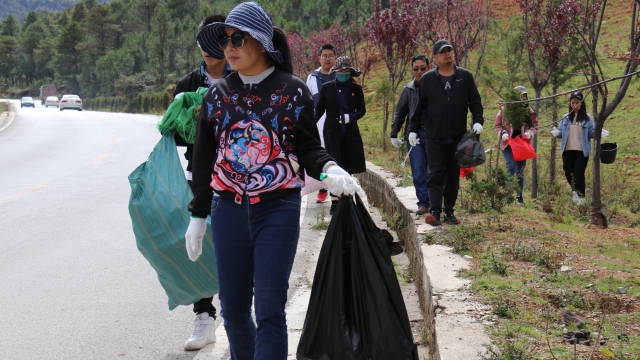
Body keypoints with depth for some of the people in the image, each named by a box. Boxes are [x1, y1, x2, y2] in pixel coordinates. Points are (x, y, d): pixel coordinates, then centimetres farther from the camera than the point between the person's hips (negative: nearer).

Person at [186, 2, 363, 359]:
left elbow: (308, 148, 0)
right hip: (228, 211, 3)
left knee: (270, 308, -7)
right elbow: (204, 159, 11)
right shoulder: (218, 94, 5)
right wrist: (198, 216, 12)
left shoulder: (293, 91, -4)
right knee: (233, 309, 9)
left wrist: (329, 170, -23)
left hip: (279, 210, -3)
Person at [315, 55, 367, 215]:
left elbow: (362, 110, 9)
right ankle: (335, 202, -6)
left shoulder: (356, 89, 6)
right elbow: (319, 109, 7)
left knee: (348, 167, 4)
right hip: (332, 131, -1)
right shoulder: (327, 87, 4)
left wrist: (351, 117, -11)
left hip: (350, 132, 1)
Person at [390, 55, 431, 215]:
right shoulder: (408, 89, 8)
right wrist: (394, 134, 10)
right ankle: (423, 202, 3)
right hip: (414, 134, 2)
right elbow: (400, 113, 13)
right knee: (418, 171, -2)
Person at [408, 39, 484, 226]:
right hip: (434, 137, -2)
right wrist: (413, 129, 4)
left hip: (458, 137, 2)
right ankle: (435, 211, -8)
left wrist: (478, 121, -7)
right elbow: (419, 106, 6)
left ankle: (449, 211, 14)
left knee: (453, 176, 8)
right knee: (436, 175, -6)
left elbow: (475, 102, 8)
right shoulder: (427, 79, 2)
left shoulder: (465, 77, 5)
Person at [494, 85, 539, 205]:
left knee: (521, 169, 9)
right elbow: (497, 125, 3)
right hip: (508, 143, -3)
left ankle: (519, 196, 18)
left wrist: (530, 132, -11)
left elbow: (535, 126, 10)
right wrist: (502, 133, -14)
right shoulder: (505, 109, -3)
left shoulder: (529, 111, 3)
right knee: (511, 166, -16)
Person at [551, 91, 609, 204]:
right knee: (568, 172, 8)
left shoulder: (587, 118, 1)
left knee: (579, 174, -4)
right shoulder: (566, 117, 8)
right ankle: (575, 190, 34)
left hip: (582, 150, -3)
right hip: (568, 150, 3)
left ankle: (581, 197, 7)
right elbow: (562, 132, 9)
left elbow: (591, 132, -2)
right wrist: (557, 132, -13)